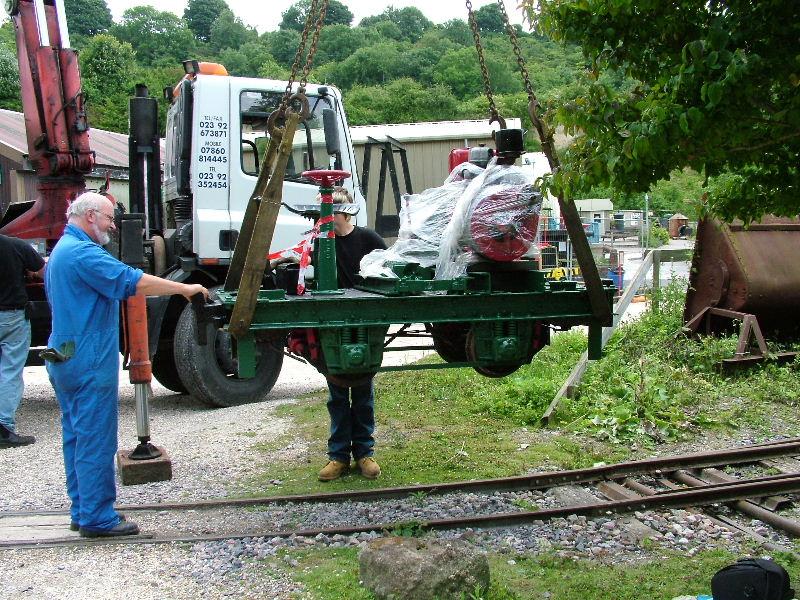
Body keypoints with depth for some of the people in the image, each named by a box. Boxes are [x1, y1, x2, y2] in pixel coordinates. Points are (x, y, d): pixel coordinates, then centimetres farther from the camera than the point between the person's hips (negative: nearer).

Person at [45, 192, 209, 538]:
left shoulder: (61, 251, 18)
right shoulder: (83, 252, -17)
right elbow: (132, 282, -24)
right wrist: (184, 288, -18)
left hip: (64, 357, 11)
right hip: (89, 360, -11)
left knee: (77, 437, 13)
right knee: (96, 440, -5)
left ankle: (83, 512, 20)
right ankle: (97, 518, 0)